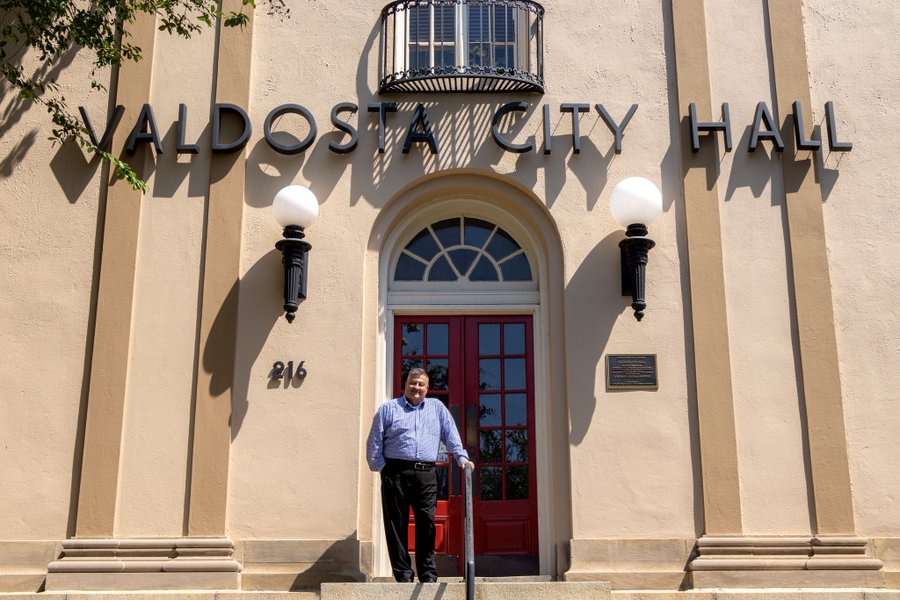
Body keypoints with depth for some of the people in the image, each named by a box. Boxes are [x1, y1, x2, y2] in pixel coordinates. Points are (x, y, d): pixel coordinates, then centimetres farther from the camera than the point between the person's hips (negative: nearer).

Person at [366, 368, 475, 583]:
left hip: (426, 474, 1)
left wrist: (461, 457, 3)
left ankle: (428, 574, 3)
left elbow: (451, 435, 15)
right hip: (396, 472, -1)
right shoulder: (388, 408, 12)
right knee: (396, 524, -1)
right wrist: (381, 466, 1)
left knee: (427, 523, -5)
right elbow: (374, 442, 10)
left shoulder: (437, 407, 19)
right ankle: (403, 574, 6)